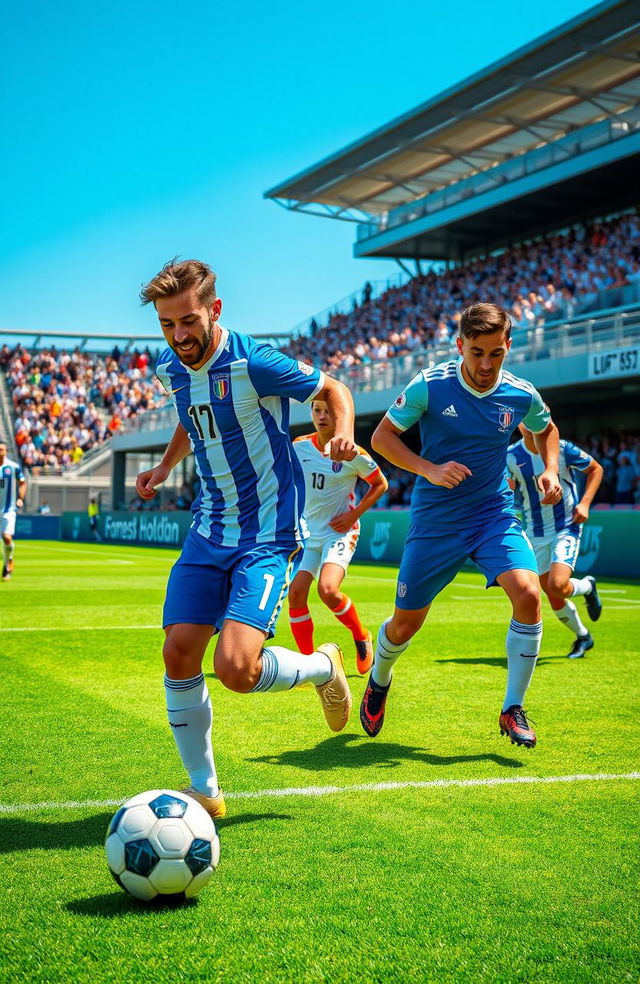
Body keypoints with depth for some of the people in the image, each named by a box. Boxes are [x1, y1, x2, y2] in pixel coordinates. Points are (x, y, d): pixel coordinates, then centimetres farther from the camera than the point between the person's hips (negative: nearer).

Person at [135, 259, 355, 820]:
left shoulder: (253, 363, -18)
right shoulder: (171, 369, 4)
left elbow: (333, 389, -4)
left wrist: (343, 432, -23)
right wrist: (164, 467, 16)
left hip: (269, 534, -6)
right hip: (209, 528, 7)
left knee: (236, 670, -19)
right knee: (179, 655, -3)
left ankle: (324, 667, 15)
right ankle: (205, 791, 15)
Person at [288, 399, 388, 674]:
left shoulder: (354, 454, -12)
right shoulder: (300, 446, -2)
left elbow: (380, 484, 2)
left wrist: (354, 514, -8)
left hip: (340, 531, -5)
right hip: (308, 531, 5)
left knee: (327, 589, -24)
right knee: (296, 592, -7)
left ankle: (361, 637, 6)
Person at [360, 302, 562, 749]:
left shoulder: (522, 395, -6)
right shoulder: (430, 385, -14)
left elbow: (546, 429, 17)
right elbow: (382, 436, -6)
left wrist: (550, 471, -1)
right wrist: (430, 470, -21)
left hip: (495, 514, 1)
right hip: (435, 521, -1)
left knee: (528, 593, -23)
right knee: (406, 623, 6)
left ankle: (513, 710, -6)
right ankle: (378, 681, 42)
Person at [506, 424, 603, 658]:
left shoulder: (562, 449, -12)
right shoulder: (511, 457, -7)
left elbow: (596, 469, 4)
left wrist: (585, 503, -7)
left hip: (567, 527, -3)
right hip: (536, 535, 3)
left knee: (557, 585, -23)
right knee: (554, 600, 7)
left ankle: (587, 586, 13)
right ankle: (583, 637, 34)